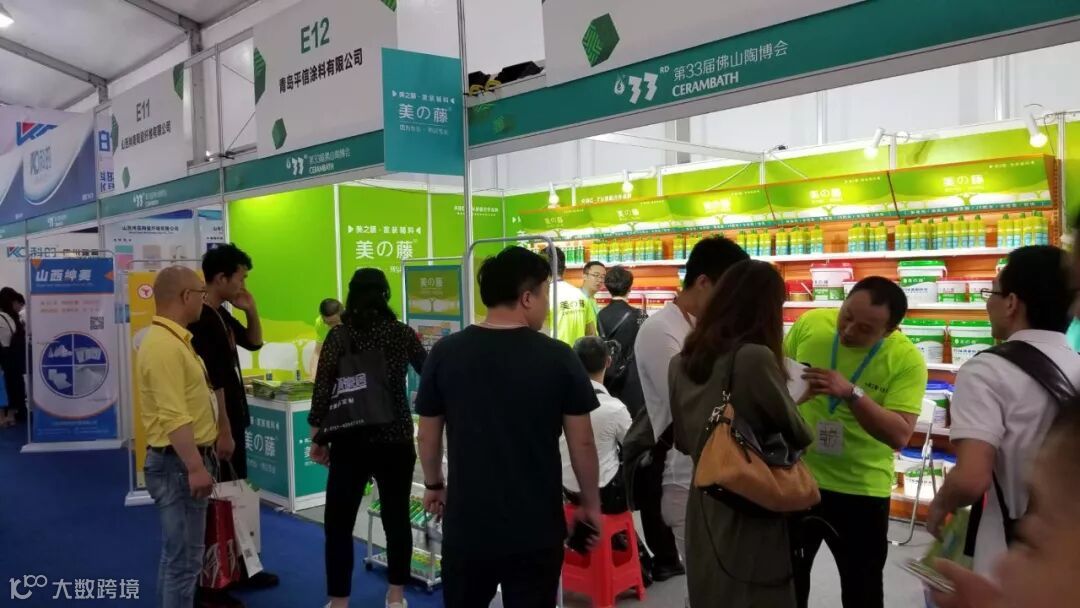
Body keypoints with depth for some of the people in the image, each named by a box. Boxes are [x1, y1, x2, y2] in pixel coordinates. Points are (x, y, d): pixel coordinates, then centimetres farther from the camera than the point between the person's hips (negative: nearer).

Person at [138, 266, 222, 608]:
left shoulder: (176, 339, 13)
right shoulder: (164, 345, -21)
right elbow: (174, 417, -26)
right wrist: (195, 467, -26)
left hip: (185, 460, 11)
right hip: (178, 464, -11)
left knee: (177, 554, 20)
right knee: (184, 558, -4)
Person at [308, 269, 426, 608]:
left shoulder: (339, 335, -4)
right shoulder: (402, 333, 3)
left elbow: (322, 390, -8)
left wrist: (317, 437, 2)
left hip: (351, 441, -2)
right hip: (396, 439, 3)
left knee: (339, 523, 8)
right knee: (396, 517, 13)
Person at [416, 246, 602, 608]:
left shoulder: (445, 353, -6)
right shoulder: (558, 358, -11)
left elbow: (428, 435, 4)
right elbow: (581, 444, -6)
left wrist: (433, 486, 22)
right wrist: (591, 504, 10)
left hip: (467, 525, 2)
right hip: (536, 529, -1)